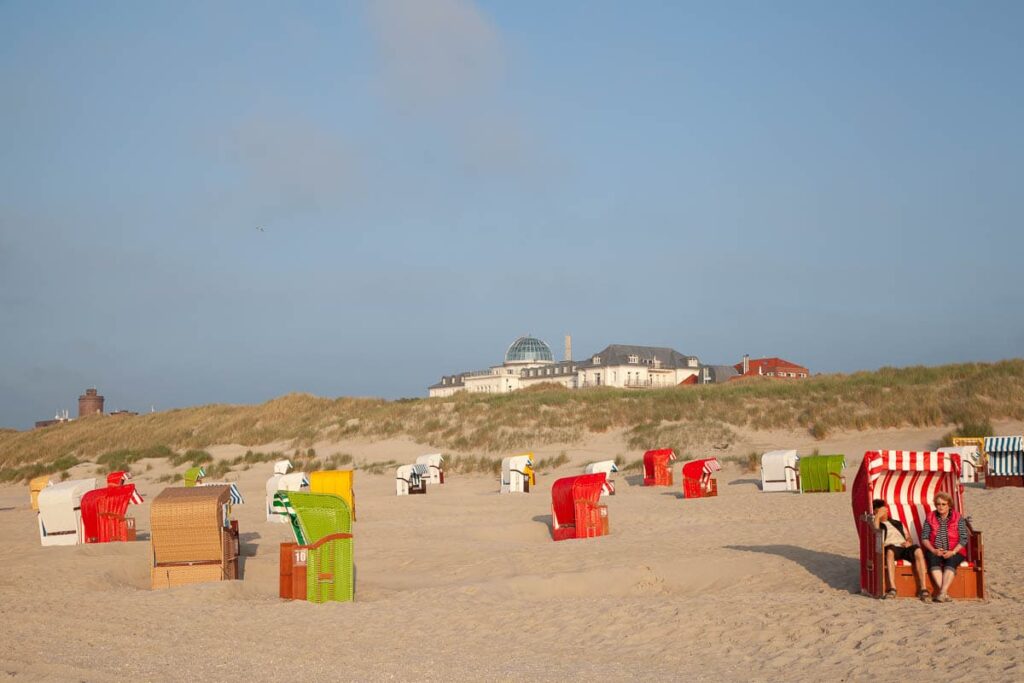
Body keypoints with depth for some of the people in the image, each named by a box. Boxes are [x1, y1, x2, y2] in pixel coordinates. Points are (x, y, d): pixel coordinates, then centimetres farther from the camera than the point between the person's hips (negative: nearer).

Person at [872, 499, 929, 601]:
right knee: (890, 550, -42)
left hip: (904, 547, 3)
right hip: (891, 548, -3)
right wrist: (877, 516, 2)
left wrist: (908, 542, 6)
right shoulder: (876, 523, 21)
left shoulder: (898, 523, 36)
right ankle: (892, 588, -49)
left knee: (918, 551, -32)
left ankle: (923, 588, -38)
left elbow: (908, 537, 29)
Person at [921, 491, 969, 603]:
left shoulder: (958, 518, 2)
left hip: (954, 552, -1)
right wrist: (933, 550, -13)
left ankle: (942, 593, -44)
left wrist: (953, 552, -18)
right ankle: (944, 593, -39)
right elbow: (924, 537, 4)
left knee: (951, 561, -35)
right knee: (933, 559, -32)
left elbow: (964, 539, -4)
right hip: (935, 551, 2)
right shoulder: (930, 517, 8)